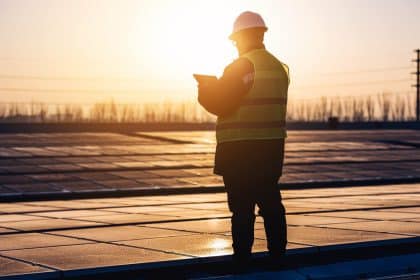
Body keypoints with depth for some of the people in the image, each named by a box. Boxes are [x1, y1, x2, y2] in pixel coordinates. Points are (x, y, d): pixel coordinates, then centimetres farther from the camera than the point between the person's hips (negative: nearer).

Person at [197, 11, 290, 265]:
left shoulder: (241, 66, -12)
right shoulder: (279, 67, 13)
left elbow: (220, 103, -16)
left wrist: (204, 89, 5)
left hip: (240, 148, -7)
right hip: (272, 146, 7)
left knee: (242, 206, -2)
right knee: (271, 201, 14)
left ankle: (242, 257, 1)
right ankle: (278, 252, 19)